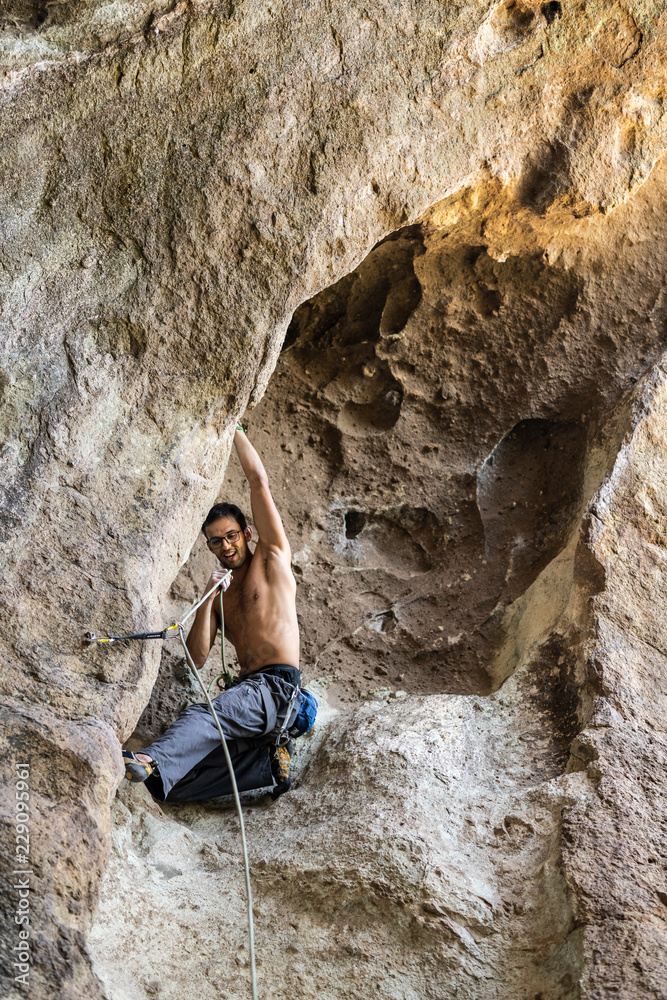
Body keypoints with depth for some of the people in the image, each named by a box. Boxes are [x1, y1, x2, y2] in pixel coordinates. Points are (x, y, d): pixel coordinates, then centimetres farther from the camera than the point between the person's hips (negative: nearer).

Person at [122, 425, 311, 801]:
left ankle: (152, 761, -57)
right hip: (248, 689, 6)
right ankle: (267, 762, -7)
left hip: (278, 688, -6)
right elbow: (197, 658, 9)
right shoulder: (221, 590, 22)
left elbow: (259, 481, 2)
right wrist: (210, 598, -3)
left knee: (205, 715, -37)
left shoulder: (272, 557, 10)